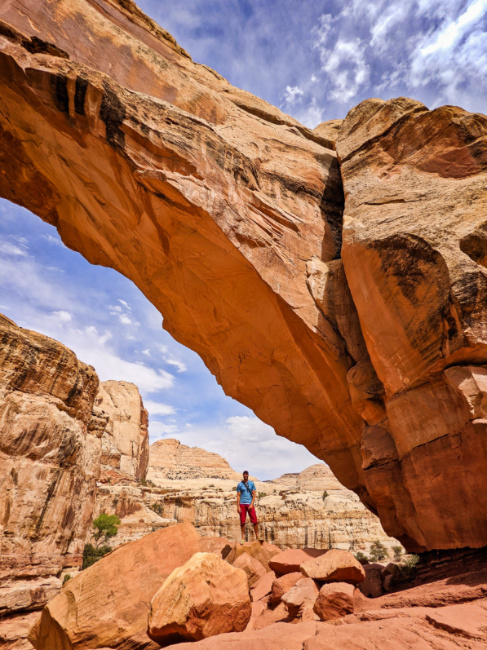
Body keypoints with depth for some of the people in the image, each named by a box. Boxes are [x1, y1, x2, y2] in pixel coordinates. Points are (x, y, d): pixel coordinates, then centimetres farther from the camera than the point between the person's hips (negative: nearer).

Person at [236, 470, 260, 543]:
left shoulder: (251, 483, 5)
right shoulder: (240, 484, 3)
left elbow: (254, 495, 4)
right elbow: (238, 496, 3)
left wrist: (251, 504, -7)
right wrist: (238, 506, -4)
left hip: (250, 504, 1)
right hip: (242, 504, 0)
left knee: (255, 521, -3)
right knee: (242, 521, 4)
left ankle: (257, 536, 8)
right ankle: (243, 537, 15)